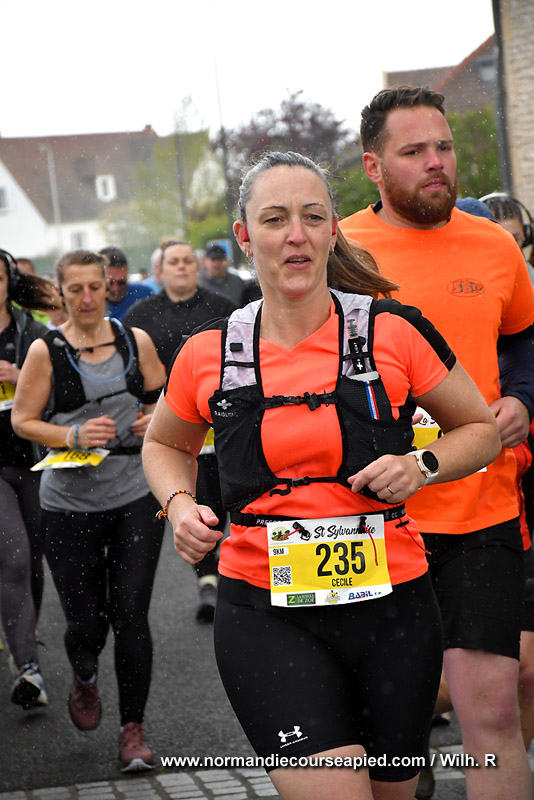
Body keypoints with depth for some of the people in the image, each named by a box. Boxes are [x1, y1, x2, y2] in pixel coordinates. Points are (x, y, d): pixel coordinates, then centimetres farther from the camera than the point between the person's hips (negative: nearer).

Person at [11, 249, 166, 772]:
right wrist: (74, 436, -15)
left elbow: (166, 398, 18)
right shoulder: (46, 351, -2)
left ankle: (133, 730, 10)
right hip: (70, 502, -1)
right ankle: (84, 677, 40)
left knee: (130, 616, -4)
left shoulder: (135, 341, 6)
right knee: (85, 622, 3)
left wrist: (157, 420, -4)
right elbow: (23, 420, 0)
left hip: (136, 497, 1)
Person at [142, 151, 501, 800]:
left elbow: (481, 429, 10)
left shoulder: (394, 333, -3)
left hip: (391, 605, 1)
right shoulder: (207, 356, 1)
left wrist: (422, 466, -8)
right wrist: (179, 504, 1)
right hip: (264, 616, -1)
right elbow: (165, 444, 21)